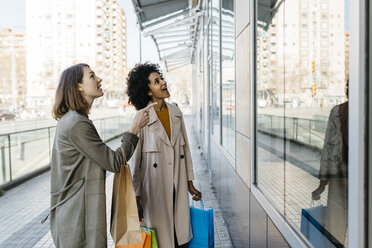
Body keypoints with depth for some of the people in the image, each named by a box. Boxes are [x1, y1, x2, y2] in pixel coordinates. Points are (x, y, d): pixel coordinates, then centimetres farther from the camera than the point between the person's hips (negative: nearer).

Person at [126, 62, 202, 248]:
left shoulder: (176, 113, 4)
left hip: (178, 189, 5)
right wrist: (136, 198, -6)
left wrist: (190, 183, 12)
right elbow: (135, 161, -9)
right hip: (154, 189, -5)